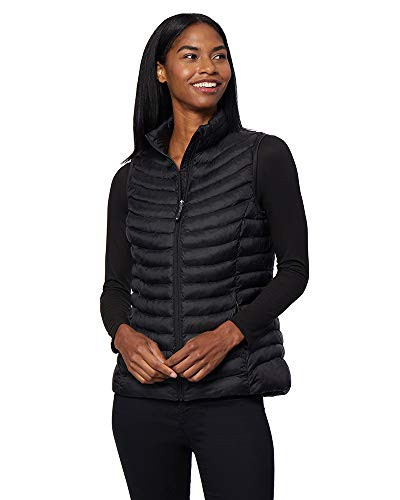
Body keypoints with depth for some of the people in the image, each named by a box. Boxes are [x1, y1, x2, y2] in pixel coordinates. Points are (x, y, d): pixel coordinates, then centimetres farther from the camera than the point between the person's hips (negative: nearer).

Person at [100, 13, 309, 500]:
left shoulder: (265, 156, -1)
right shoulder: (132, 178, 9)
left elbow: (294, 269, 0)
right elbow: (115, 286, 12)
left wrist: (227, 333, -13)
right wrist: (123, 334, -10)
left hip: (230, 401, -3)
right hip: (141, 398, 3)